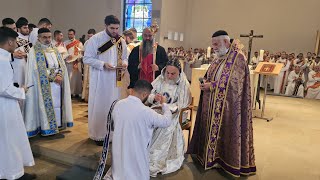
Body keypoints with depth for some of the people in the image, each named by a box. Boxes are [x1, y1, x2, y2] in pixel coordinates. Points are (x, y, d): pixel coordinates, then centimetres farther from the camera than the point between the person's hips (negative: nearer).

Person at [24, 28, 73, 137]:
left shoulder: (54, 50, 15)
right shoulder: (34, 51, -3)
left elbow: (62, 65, 8)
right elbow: (39, 69, -12)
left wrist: (59, 75, -11)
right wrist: (53, 77, -17)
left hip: (58, 83, 6)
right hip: (44, 85, -5)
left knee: (57, 103, 7)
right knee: (46, 104, -3)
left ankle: (57, 124, 15)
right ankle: (47, 127, 4)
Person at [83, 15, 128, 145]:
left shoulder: (121, 41, 7)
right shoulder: (95, 39, -7)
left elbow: (124, 57, 15)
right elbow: (87, 59, -9)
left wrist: (124, 63, -9)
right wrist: (103, 64, -22)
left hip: (116, 79, 5)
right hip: (100, 79, -4)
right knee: (99, 106, 3)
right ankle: (98, 134, 17)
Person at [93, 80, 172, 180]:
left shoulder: (116, 105, -8)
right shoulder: (146, 112, -22)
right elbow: (167, 121, -6)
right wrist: (164, 104, 11)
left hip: (119, 154, 5)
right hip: (136, 155, -5)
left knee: (120, 170, 25)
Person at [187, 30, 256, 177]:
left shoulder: (238, 58, -12)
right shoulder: (218, 59, 12)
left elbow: (233, 83, -19)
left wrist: (212, 85, -19)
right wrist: (206, 82, -3)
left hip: (228, 106, -7)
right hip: (213, 105, 7)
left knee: (225, 131, 3)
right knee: (213, 129, 12)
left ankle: (227, 159, 20)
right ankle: (214, 154, 27)